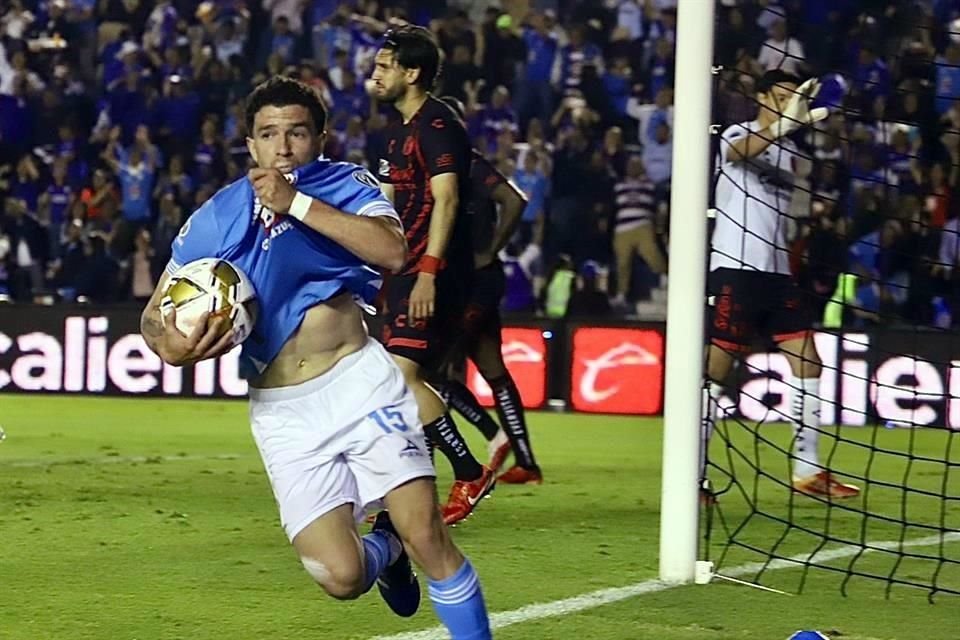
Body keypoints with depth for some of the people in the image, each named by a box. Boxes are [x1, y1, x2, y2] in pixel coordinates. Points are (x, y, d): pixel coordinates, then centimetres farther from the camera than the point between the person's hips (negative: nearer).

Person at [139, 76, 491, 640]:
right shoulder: (216, 219, 1)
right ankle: (384, 549, 27)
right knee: (341, 576, -10)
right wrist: (170, 346, -19)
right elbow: (154, 315, 6)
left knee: (427, 534, -15)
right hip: (284, 411, 1)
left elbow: (392, 251, -22)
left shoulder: (347, 185, -1)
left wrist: (296, 203, -25)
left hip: (360, 380, -1)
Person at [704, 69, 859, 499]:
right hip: (735, 270, -7)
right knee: (715, 369, -7)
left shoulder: (789, 149, 18)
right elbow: (739, 151, -30)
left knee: (808, 365, 2)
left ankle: (808, 469, 8)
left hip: (778, 272, 7)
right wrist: (784, 125, -46)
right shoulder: (736, 134, -4)